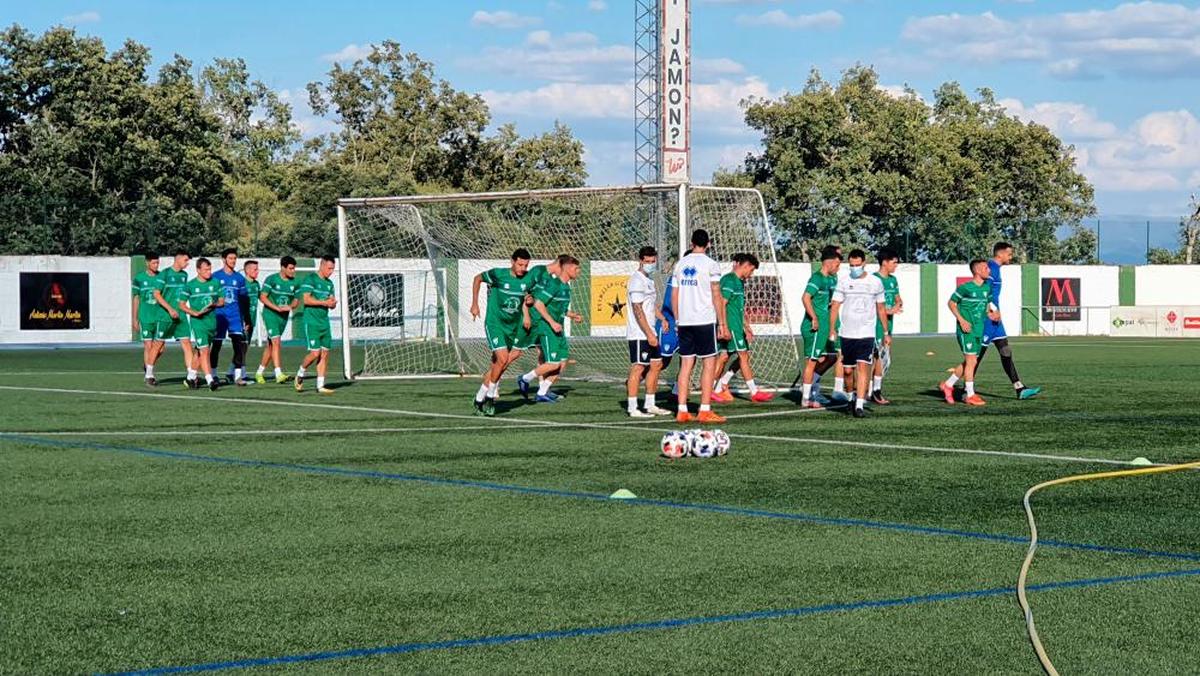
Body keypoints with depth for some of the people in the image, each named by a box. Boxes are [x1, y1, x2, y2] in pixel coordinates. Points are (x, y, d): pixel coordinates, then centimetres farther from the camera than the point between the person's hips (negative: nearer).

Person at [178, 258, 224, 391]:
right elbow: (181, 305, 0)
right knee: (204, 350, -14)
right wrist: (195, 313, -15)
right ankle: (210, 380, -19)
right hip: (197, 321, -4)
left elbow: (222, 301, 13)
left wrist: (214, 304, -10)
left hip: (212, 320, 4)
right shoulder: (190, 285, -3)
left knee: (200, 351, 14)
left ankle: (191, 376, 30)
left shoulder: (215, 283, 7)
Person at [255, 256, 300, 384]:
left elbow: (296, 301, 12)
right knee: (276, 342, -18)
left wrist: (290, 306, -12)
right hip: (270, 314, -5)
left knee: (270, 345, 12)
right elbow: (263, 297, -10)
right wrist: (277, 308, -19)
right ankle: (278, 374, -24)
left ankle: (259, 373, 24)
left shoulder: (294, 282, 5)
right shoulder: (271, 279, -9)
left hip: (284, 316, 6)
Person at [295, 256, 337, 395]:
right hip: (311, 322, -7)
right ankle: (300, 373, 14)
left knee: (325, 353, 1)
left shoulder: (329, 283, 16)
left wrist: (333, 302, -5)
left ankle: (320, 386, 5)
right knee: (315, 353, -12)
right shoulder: (310, 279, -7)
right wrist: (324, 302, -15)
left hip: (325, 322, 7)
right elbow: (306, 299, -16)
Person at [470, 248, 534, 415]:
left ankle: (480, 397, 18)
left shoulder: (528, 279, -3)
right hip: (494, 323, -5)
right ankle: (490, 395, -5)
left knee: (496, 364, 6)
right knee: (503, 358, -20)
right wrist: (474, 304, 4)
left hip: (513, 325, 5)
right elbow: (477, 279, 4)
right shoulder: (498, 274, -14)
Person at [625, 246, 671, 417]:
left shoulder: (649, 280, 17)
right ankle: (632, 408, -4)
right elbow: (637, 309, -20)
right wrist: (649, 333, -23)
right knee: (638, 368, -7)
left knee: (656, 364, 12)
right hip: (639, 333, -10)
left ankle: (650, 405, 19)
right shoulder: (637, 280, -14)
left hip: (649, 333, 10)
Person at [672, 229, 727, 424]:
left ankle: (682, 411, 6)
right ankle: (705, 410, -3)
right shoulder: (710, 264, -5)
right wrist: (722, 324, -4)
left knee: (686, 364, 8)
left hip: (684, 322, 5)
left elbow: (674, 296, 11)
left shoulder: (680, 264, 10)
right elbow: (717, 296, -8)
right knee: (709, 363, 1)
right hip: (705, 321, -5)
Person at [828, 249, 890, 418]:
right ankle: (851, 396, 32)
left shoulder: (876, 282, 4)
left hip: (867, 333, -1)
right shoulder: (843, 282, 2)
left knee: (863, 367, -15)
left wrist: (886, 333, 14)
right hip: (847, 333, 1)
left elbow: (881, 309, 13)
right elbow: (835, 306, 2)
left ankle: (860, 405, -19)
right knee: (848, 370, 8)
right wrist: (832, 330, -7)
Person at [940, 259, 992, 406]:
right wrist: (961, 320, -13)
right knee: (971, 361, -8)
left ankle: (948, 385, 26)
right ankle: (970, 395, -2)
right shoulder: (965, 288, -11)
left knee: (969, 362, 11)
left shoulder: (987, 288, 9)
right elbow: (951, 303, -4)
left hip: (979, 329, 7)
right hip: (966, 329, -7)